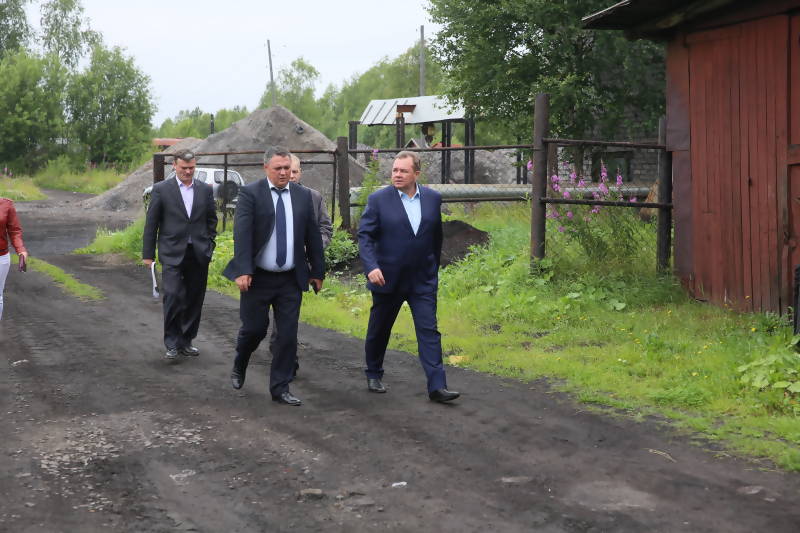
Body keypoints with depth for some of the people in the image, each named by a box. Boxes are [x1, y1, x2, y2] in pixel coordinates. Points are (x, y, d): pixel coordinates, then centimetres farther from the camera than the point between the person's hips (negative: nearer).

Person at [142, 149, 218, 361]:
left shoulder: (205, 190, 8)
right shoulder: (161, 189, 0)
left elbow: (211, 220, 16)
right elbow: (151, 223, 2)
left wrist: (209, 244, 6)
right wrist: (148, 254, 1)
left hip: (199, 254, 3)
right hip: (173, 254, -3)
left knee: (194, 300, 7)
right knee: (173, 296, -13)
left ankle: (186, 341, 19)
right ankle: (172, 343, -4)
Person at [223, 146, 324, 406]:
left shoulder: (303, 195, 6)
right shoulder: (250, 194, -6)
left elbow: (313, 236, 10)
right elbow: (242, 233, -15)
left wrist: (317, 271, 10)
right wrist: (243, 271, -24)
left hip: (291, 280, 3)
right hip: (258, 277, -3)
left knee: (288, 334, 2)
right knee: (254, 328, 4)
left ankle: (280, 388, 12)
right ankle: (239, 367, 35)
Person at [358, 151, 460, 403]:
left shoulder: (433, 198, 2)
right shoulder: (378, 199, -7)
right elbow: (364, 236, -9)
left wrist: (434, 267, 18)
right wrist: (371, 267, -23)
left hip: (423, 279, 2)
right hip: (387, 278, -1)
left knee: (429, 331, -6)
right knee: (379, 330, 13)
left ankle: (437, 386, -7)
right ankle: (373, 375, 34)